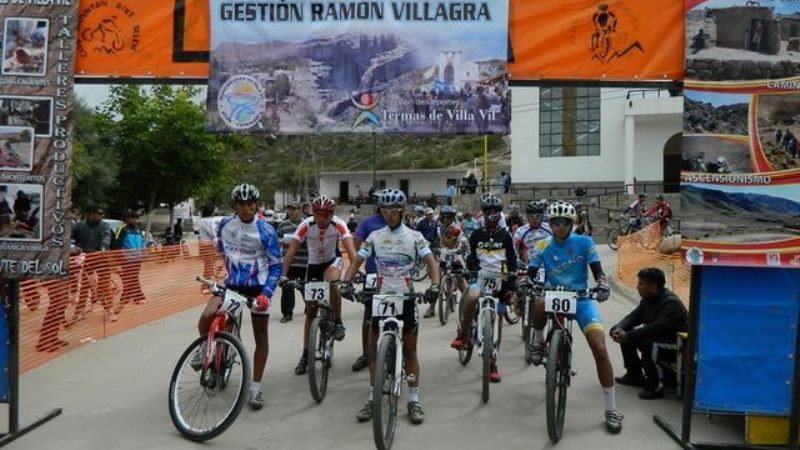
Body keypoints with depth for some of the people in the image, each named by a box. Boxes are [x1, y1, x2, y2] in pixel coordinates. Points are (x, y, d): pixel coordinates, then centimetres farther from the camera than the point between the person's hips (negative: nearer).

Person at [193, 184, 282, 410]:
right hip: (232, 284, 2)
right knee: (206, 317, -24)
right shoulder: (225, 225, -5)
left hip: (258, 287, -1)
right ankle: (204, 346, 10)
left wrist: (266, 293, -23)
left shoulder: (266, 230, -14)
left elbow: (276, 266, -12)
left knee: (261, 336, 1)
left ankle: (255, 387, 14)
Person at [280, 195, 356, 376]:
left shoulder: (339, 225, -24)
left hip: (333, 261, -1)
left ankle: (338, 322, -14)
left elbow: (350, 248, -34)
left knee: (332, 283, -37)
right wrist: (283, 274, -35)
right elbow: (292, 250, -25)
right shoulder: (305, 225, -23)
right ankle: (305, 355, 12)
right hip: (313, 265, 2)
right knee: (310, 312, 2)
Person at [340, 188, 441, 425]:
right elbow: (357, 261, 0)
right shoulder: (375, 236, 3)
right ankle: (373, 398, 18)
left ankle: (414, 400, 14)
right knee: (374, 348, 5)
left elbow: (430, 262, -10)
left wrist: (434, 285, -29)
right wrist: (347, 283, -19)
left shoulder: (414, 236, -2)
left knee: (410, 349, 5)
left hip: (406, 297, -2)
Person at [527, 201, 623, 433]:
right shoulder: (543, 246, -1)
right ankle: (538, 342, -5)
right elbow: (531, 274, -1)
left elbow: (597, 270, -7)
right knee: (539, 304, -39)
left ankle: (611, 409, -1)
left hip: (581, 299, 0)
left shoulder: (584, 243, -4)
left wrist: (602, 285, -29)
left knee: (600, 349, -16)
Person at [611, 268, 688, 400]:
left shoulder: (671, 303, -25)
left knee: (647, 344, -34)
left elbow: (656, 328, -35)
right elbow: (634, 316, 4)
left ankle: (655, 386, -18)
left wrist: (627, 336, -34)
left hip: (676, 346, -9)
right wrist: (618, 329, -17)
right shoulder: (647, 299, 2)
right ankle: (634, 375, 15)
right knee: (625, 334, 2)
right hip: (656, 338, 9)